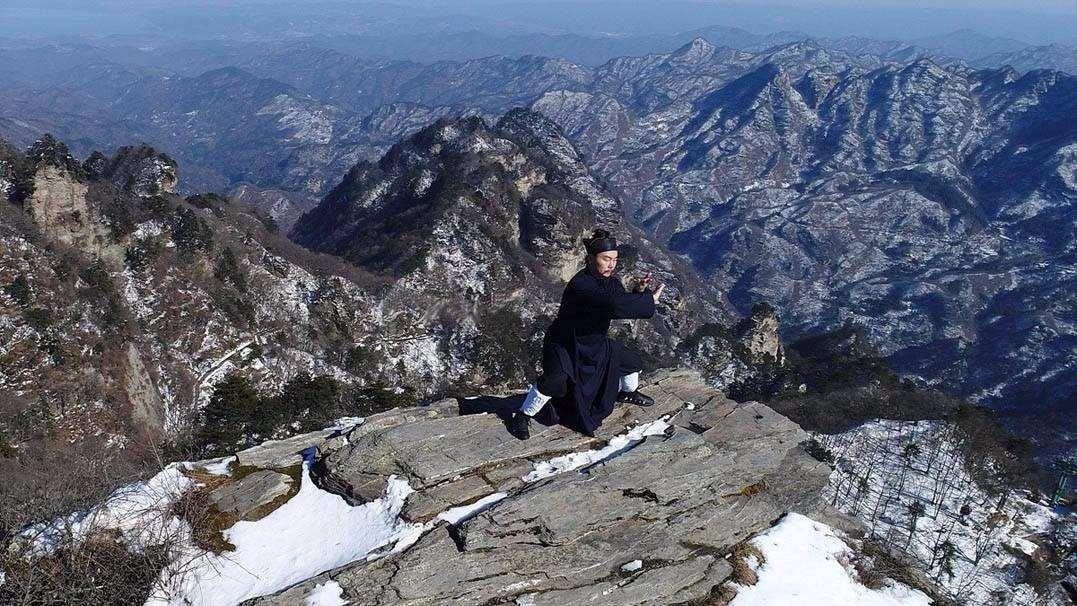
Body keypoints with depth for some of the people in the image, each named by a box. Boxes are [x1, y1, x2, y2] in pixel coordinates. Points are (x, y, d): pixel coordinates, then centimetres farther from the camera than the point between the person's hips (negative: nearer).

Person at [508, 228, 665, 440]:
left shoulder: (612, 281, -5)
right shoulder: (580, 285, -33)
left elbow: (625, 307, 3)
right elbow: (614, 305, -44)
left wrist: (638, 292, -17)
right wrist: (649, 300, -35)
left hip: (595, 343, 8)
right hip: (565, 344, -8)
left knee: (633, 362, 13)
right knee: (554, 381, -32)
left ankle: (627, 392, 47)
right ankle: (522, 416, -10)